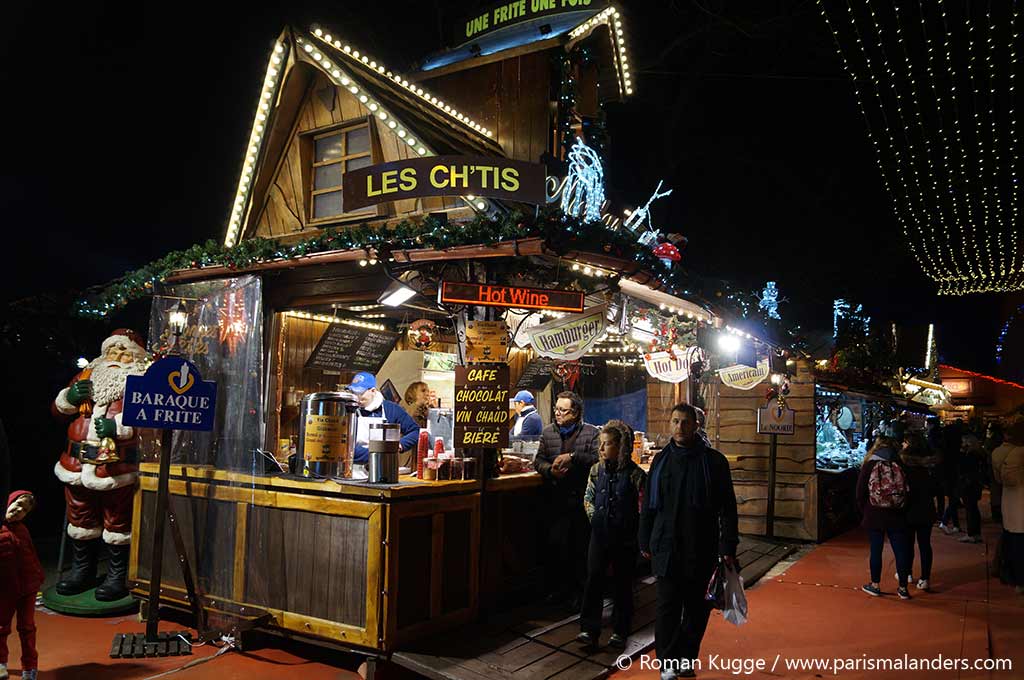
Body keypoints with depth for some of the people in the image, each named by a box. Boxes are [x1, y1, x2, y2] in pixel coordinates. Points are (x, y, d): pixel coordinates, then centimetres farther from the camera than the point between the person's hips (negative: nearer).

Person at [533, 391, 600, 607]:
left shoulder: (591, 432, 0)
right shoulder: (548, 432, 11)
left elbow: (598, 457, -12)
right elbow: (538, 460, 10)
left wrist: (572, 456, -20)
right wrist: (550, 470, -10)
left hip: (581, 498, -3)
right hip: (555, 499, 3)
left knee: (580, 547, 4)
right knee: (554, 544, 6)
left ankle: (578, 590, 18)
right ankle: (557, 588, 21)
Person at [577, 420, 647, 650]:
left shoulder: (635, 474, -11)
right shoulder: (597, 470, 1)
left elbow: (643, 508, -7)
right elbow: (588, 498, 13)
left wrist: (636, 534, -5)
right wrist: (595, 518, 4)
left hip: (625, 538, -3)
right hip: (600, 535, 3)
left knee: (622, 584, 9)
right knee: (593, 580, 0)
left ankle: (620, 632, 22)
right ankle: (589, 629, 9)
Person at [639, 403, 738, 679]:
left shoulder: (714, 461, -3)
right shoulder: (661, 460, 5)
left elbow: (728, 508, -2)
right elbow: (649, 505, 11)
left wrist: (728, 547, -7)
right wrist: (645, 541, 9)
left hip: (701, 548, -1)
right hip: (666, 547, 1)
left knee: (696, 605, 10)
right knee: (667, 605, 2)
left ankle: (687, 656, 27)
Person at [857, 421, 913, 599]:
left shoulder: (869, 465, -9)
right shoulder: (901, 465, -7)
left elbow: (860, 493, -5)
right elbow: (908, 490, 0)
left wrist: (864, 512, 9)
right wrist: (903, 510, 13)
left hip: (874, 517, -1)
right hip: (897, 517, 1)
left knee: (876, 550, 10)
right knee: (901, 551, 10)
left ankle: (875, 585, 20)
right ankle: (903, 588, 18)